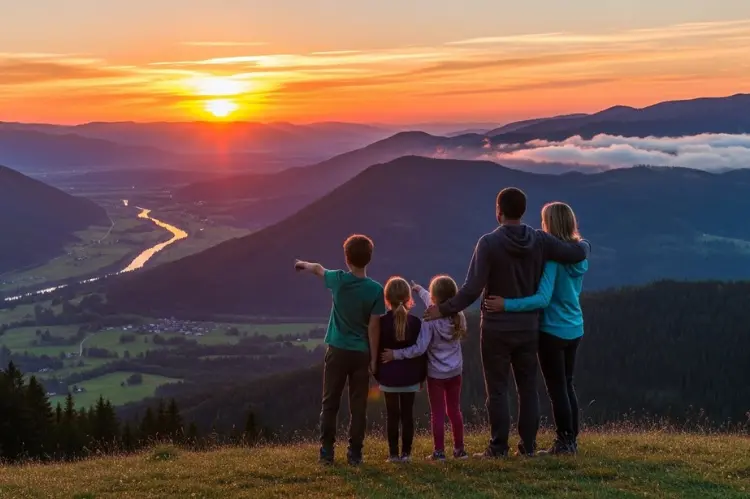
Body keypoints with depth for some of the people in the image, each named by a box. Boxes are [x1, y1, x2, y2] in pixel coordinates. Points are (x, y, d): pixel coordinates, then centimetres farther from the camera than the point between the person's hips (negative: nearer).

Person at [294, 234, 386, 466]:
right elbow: (374, 327, -9)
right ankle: (355, 453, 8)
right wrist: (374, 357, -1)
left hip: (337, 351, 1)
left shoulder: (338, 279, -7)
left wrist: (304, 264, 38)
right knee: (358, 406, 7)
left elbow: (319, 269, 16)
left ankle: (327, 451, 10)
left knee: (330, 403, 10)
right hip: (361, 354, 0)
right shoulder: (376, 289, -10)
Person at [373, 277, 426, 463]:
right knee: (407, 414, 8)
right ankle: (406, 453, 9)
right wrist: (422, 375, 10)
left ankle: (393, 453, 7)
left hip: (388, 376, -1)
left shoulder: (381, 322, -6)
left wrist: (377, 373, 9)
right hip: (410, 376, 1)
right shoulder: (416, 322, -3)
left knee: (392, 415, 6)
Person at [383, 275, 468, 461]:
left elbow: (419, 348, -25)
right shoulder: (458, 316, -3)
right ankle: (459, 449, 22)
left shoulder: (430, 321, -20)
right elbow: (436, 305, 17)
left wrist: (395, 354, -20)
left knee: (438, 413, 3)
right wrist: (420, 290, 30)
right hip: (455, 372, 5)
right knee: (454, 410, 16)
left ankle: (439, 451, 7)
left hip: (435, 374, -5)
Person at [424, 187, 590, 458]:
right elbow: (578, 253, 2)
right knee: (528, 387, 11)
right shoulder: (540, 240, -3)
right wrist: (584, 244, 26)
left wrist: (444, 309, -7)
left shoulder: (489, 243, -14)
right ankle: (528, 445, 14)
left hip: (497, 328, -4)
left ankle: (498, 446, 4)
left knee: (497, 389, 2)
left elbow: (472, 289, -18)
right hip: (528, 327, 4)